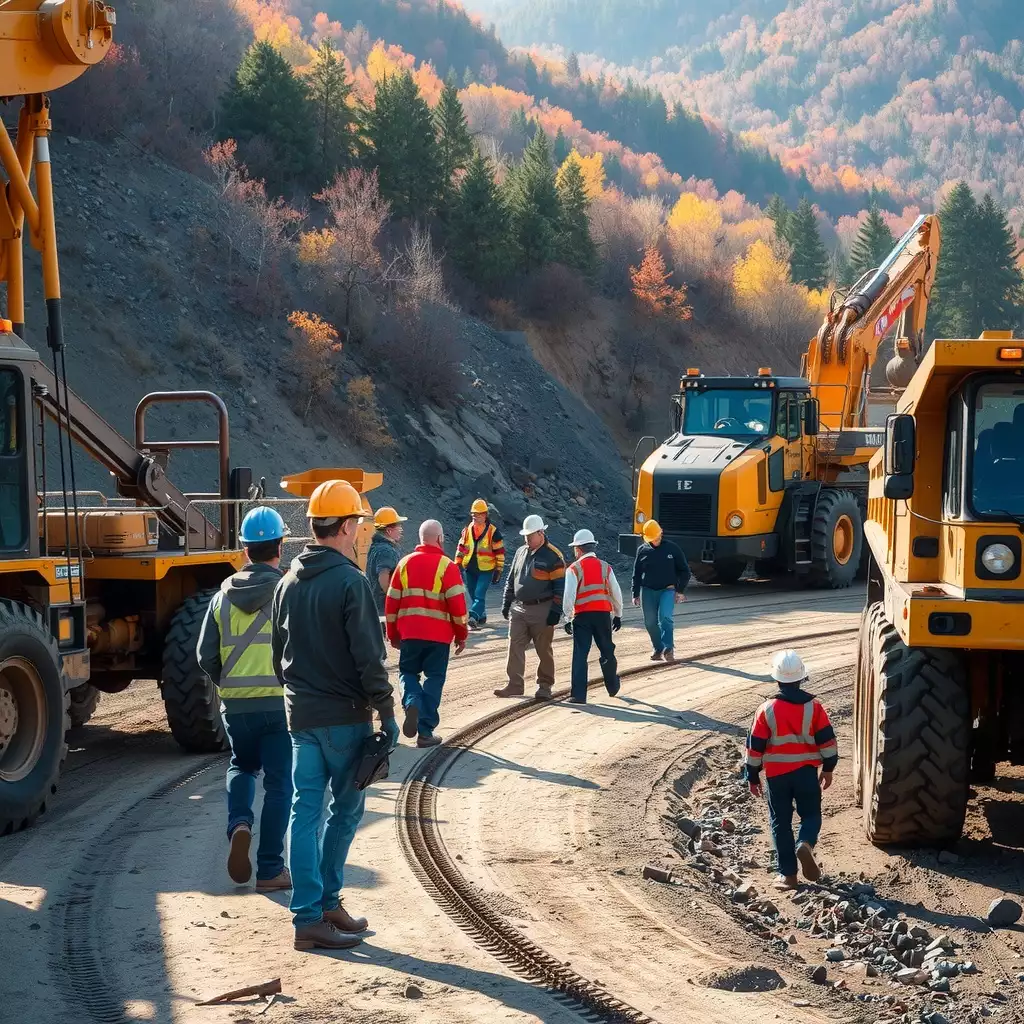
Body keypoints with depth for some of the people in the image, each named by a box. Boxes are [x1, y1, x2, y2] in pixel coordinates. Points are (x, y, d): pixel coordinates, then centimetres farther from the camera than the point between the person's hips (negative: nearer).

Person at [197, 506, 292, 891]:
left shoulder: (224, 596, 4)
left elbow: (206, 656, 6)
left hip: (235, 702, 3)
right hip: (282, 701, -3)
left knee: (242, 766, 26)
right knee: (279, 783, 5)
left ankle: (239, 824, -2)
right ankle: (270, 869, 7)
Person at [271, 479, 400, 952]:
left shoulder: (289, 582, 9)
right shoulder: (350, 582, -14)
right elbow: (368, 656, -16)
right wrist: (386, 712, -10)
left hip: (300, 716, 6)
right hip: (344, 716, -6)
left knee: (304, 810, 5)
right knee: (345, 807, 7)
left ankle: (308, 914, 5)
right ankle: (326, 902, 12)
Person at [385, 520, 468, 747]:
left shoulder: (405, 563, 4)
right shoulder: (447, 566, -7)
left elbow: (391, 601, 7)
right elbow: (457, 603, -9)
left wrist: (393, 633, 18)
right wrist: (461, 634, 3)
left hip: (409, 633, 3)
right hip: (439, 634, -2)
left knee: (409, 672, 18)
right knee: (434, 678, 7)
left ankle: (411, 702, -13)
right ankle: (425, 731, 5)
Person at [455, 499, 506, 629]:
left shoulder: (493, 532, -6)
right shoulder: (467, 530, 7)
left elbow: (500, 552, -2)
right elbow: (461, 548, 14)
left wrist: (498, 571, -4)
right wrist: (458, 566, 9)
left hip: (486, 570, -5)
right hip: (470, 569, 5)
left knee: (479, 595, -16)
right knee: (474, 596, 11)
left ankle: (473, 617, -27)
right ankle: (481, 617, 25)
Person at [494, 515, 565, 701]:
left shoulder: (553, 556, -8)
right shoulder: (521, 553, 12)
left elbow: (560, 586, -10)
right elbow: (511, 580, 20)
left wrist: (555, 612, -15)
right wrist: (506, 604, 15)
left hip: (542, 611, -6)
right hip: (518, 609, 6)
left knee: (544, 650, 5)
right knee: (515, 647, 0)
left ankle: (545, 686, 16)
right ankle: (515, 685, 4)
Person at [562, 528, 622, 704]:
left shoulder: (574, 569, -4)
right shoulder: (605, 567, 7)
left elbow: (569, 596, -10)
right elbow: (616, 593, 9)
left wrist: (568, 619, -3)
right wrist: (618, 615, 19)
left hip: (582, 616, -3)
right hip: (603, 614, 3)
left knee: (580, 655, -2)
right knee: (607, 652, 18)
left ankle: (578, 695, -9)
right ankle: (613, 687, 33)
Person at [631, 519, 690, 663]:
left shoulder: (672, 549, -1)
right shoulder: (642, 550, 4)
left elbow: (684, 571, 5)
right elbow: (636, 574, 12)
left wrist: (680, 591, -2)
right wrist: (635, 594, 8)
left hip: (667, 590, -3)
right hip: (648, 591, 3)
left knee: (665, 617, -21)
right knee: (650, 622, 3)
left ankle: (668, 649, -19)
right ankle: (658, 649, 18)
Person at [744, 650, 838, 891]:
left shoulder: (767, 710, -8)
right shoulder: (814, 707, -6)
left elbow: (755, 746, -4)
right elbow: (827, 740, -3)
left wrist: (753, 776, 7)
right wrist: (828, 768, 9)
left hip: (777, 775, 0)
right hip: (807, 772, 0)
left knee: (781, 822, 9)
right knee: (811, 814, 16)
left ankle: (787, 873, 9)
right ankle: (805, 844, -15)